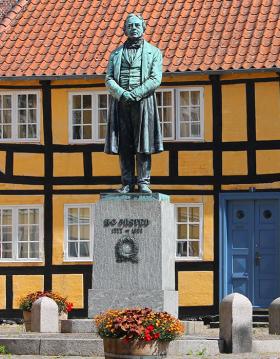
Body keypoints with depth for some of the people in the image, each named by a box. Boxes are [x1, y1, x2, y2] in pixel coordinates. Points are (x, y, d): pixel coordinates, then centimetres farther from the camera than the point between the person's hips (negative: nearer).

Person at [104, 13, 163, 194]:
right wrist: (122, 94, -11)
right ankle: (127, 183, 1)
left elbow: (155, 79, -1)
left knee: (143, 144, -4)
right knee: (124, 145, -1)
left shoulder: (154, 52, 11)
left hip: (143, 102, -2)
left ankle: (143, 182, -2)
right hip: (120, 103, 2)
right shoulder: (116, 53, 18)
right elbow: (109, 79, 9)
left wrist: (134, 94, -12)